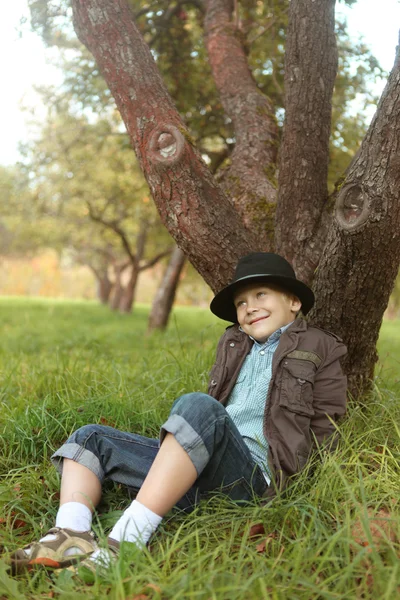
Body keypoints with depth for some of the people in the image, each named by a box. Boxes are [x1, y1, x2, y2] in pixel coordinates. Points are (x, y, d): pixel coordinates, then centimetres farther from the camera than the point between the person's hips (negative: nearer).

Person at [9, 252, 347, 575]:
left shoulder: (319, 348, 12)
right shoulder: (233, 344, 26)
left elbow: (325, 427, 9)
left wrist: (295, 471, -1)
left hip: (255, 470, -7)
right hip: (197, 469, 7)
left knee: (197, 407, -35)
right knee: (90, 439, 3)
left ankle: (123, 544, -40)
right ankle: (71, 538, -26)